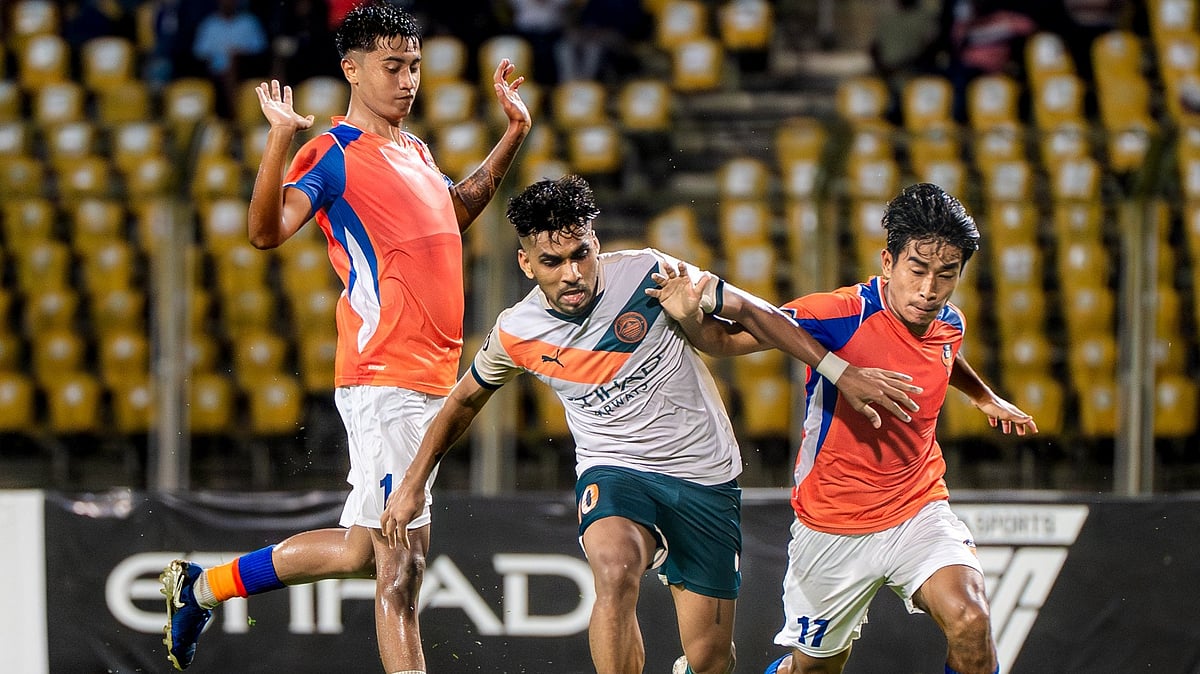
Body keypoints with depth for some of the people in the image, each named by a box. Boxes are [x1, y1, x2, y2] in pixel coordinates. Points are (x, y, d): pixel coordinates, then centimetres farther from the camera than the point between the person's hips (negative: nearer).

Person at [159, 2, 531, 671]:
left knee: (362, 552, 14)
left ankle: (202, 587, 28)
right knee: (401, 566, -12)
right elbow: (268, 230, -23)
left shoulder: (416, 150, 18)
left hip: (430, 382, 9)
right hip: (385, 380, -9)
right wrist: (281, 140, -35)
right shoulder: (334, 155, -7)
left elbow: (457, 208, 40)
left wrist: (515, 132, 33)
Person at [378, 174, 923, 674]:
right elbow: (465, 401, 16)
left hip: (705, 475, 0)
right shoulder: (516, 335, -5)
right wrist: (413, 485, 18)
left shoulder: (647, 275, -13)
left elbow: (754, 314, -4)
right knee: (615, 567, -36)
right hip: (613, 472, 0)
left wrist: (845, 374, -5)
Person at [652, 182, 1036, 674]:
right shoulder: (843, 315, -23)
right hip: (831, 525, -3)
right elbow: (725, 337, -21)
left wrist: (984, 396, 34)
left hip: (918, 511, 3)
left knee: (968, 621, -24)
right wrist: (690, 314, -40)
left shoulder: (949, 324, -5)